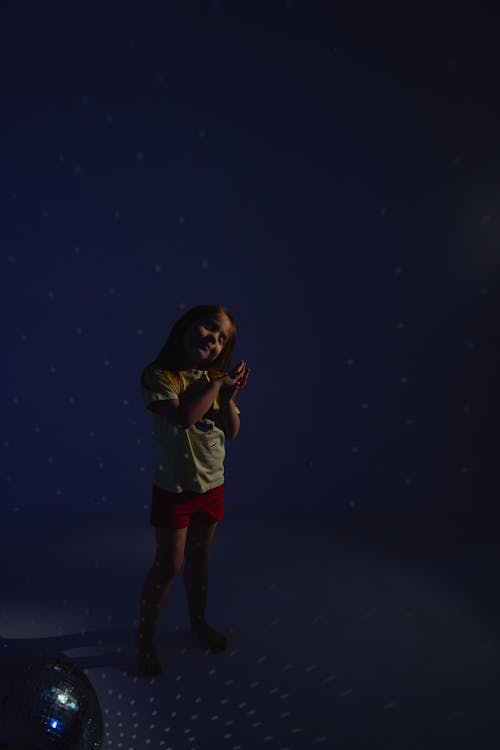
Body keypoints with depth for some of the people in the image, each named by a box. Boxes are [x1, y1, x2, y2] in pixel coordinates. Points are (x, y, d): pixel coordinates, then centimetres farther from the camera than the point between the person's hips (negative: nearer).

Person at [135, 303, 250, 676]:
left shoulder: (215, 378, 2)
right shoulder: (159, 375, -15)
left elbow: (232, 432, 2)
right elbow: (184, 416, -31)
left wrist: (228, 396, -13)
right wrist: (217, 385, -21)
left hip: (212, 484, 5)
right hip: (174, 488, -5)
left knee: (199, 558, 20)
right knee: (168, 565, 4)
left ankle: (199, 621, 40)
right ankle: (146, 637, 25)